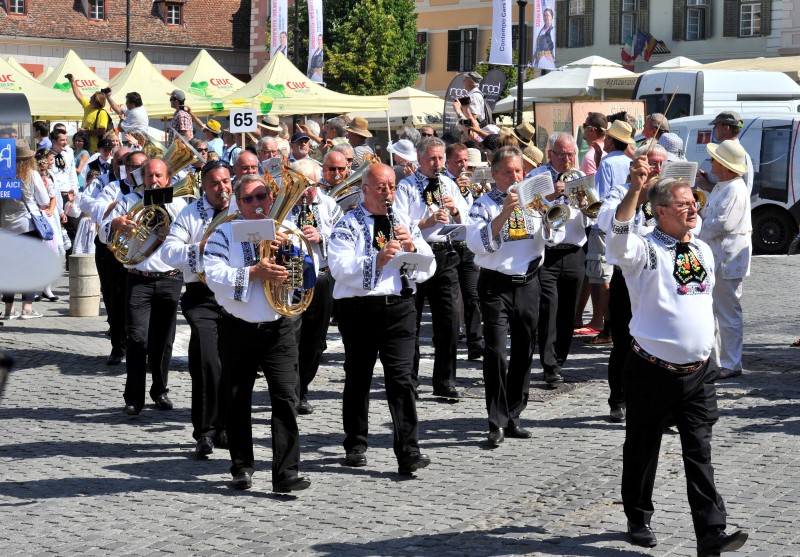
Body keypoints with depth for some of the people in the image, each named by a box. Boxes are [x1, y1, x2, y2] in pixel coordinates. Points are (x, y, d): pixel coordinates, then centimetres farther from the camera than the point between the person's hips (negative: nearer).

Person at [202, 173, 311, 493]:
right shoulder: (225, 233, 1)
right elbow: (214, 275, -13)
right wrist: (254, 272, -22)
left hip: (278, 329, 0)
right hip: (237, 330, 0)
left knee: (286, 397, -11)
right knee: (238, 402, 10)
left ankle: (287, 473, -11)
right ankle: (242, 467, 24)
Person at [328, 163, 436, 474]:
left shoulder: (404, 223, 15)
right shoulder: (348, 225, 2)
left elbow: (428, 269, 11)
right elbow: (339, 268, -14)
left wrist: (412, 247, -7)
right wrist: (377, 260, -24)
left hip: (400, 306, 2)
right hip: (359, 308, -2)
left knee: (401, 378, -7)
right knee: (358, 378, 9)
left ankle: (408, 452, -11)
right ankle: (355, 445, 22)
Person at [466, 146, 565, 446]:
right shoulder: (485, 204, -3)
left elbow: (555, 237, 2)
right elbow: (477, 244, -18)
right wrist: (504, 213, -24)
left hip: (528, 283, 4)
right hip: (496, 284, -4)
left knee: (524, 351, 9)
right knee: (496, 351, -12)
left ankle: (513, 417, 20)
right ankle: (497, 423, -7)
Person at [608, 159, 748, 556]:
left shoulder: (703, 251, 11)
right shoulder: (646, 252, -10)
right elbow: (619, 237, -33)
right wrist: (635, 189, -45)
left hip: (698, 372, 5)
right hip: (653, 372, -4)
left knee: (700, 452, -1)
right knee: (642, 449, 10)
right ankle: (638, 520, 28)